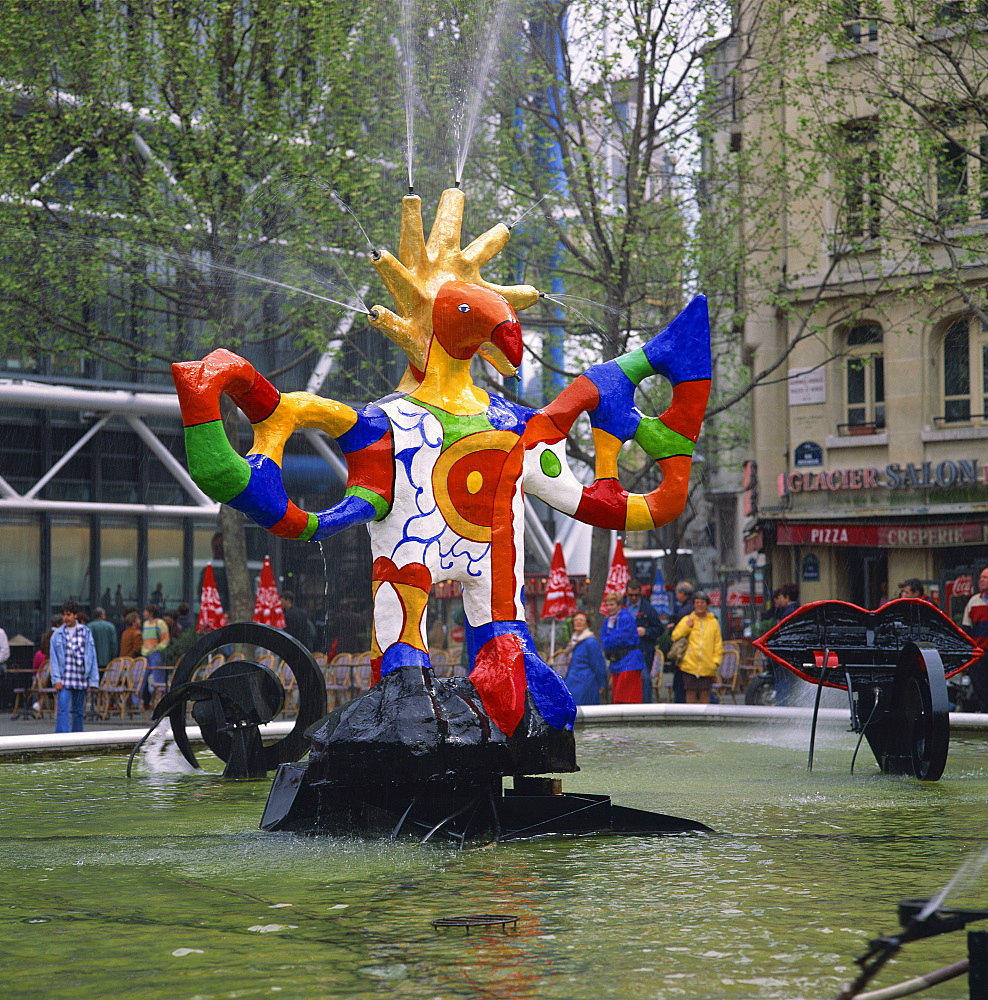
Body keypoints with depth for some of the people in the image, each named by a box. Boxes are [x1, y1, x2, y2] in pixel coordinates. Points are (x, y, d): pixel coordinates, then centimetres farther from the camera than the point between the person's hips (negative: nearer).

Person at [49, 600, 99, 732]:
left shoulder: (86, 632, 6)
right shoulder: (57, 634, 3)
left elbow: (92, 656, 7)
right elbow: (54, 658, 2)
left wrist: (93, 680, 2)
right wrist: (56, 679, -9)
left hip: (81, 679, 2)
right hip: (64, 679, -2)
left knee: (78, 711, 9)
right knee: (62, 709, -13)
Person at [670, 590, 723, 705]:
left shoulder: (713, 622, 9)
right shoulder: (687, 620, 7)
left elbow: (718, 644, 11)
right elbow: (675, 637, 4)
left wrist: (716, 661, 1)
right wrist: (687, 626, -7)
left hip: (707, 665, 0)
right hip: (690, 664, 0)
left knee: (705, 692, 0)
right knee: (691, 691, 1)